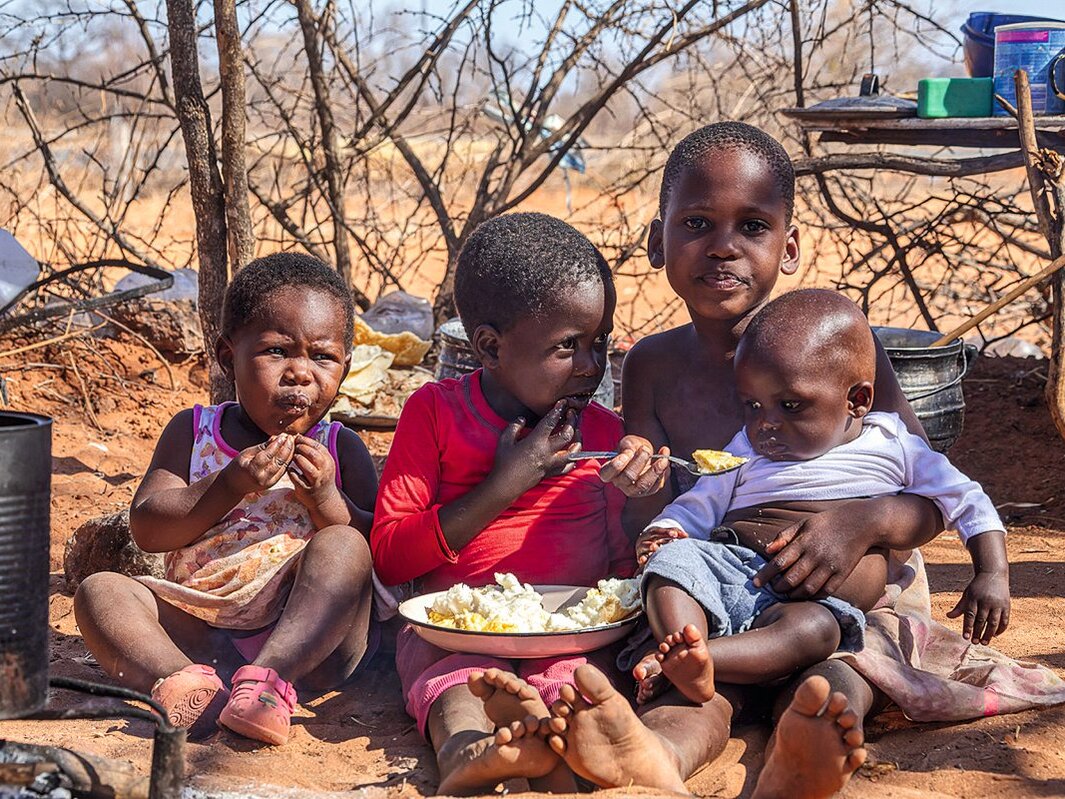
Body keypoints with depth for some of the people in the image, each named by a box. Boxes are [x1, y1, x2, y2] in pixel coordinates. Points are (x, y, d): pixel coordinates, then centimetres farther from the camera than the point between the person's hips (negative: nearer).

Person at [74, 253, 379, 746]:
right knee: (100, 591, -16)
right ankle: (191, 684, -40)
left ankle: (268, 679, -43)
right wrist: (230, 487, -14)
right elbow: (147, 529, 0)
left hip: (308, 641, -1)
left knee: (342, 548, -26)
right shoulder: (192, 432, 11)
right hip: (205, 638, 2)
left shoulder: (340, 451, 9)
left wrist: (326, 499, -13)